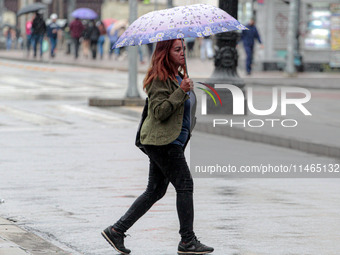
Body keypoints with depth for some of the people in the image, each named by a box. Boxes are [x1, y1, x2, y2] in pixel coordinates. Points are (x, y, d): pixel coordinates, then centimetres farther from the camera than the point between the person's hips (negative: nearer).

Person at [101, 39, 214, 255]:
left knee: (155, 191, 10)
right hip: (163, 142, -10)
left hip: (172, 142, 10)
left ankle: (116, 231, 12)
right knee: (185, 185, -7)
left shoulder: (177, 76, 17)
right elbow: (159, 112, -22)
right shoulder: (160, 79, -14)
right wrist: (181, 92, -25)